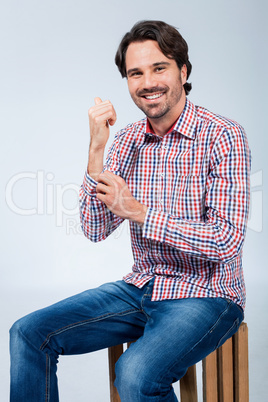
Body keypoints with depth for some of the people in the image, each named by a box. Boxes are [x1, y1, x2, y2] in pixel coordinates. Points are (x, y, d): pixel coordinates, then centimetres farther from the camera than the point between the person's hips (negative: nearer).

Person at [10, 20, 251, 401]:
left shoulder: (223, 136, -13)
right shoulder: (127, 139, 3)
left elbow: (227, 240, -20)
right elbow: (96, 230, -3)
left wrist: (139, 213, -22)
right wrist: (96, 149, -13)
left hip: (205, 295, -5)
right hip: (141, 288, 6)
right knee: (29, 334, -5)